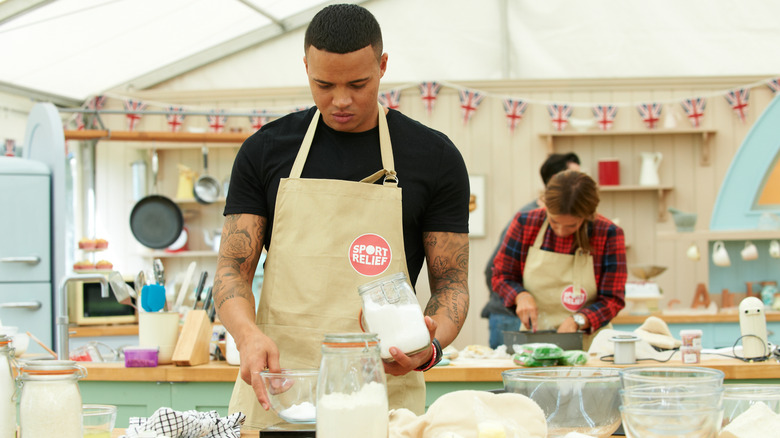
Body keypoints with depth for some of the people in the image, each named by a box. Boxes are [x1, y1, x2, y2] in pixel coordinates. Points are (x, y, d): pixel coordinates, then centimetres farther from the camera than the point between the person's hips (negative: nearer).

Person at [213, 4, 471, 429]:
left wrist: (431, 346, -18)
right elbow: (233, 267, 3)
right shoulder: (265, 150, 6)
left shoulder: (434, 157, 2)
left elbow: (451, 281, 3)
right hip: (274, 388, 1)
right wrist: (248, 334, -18)